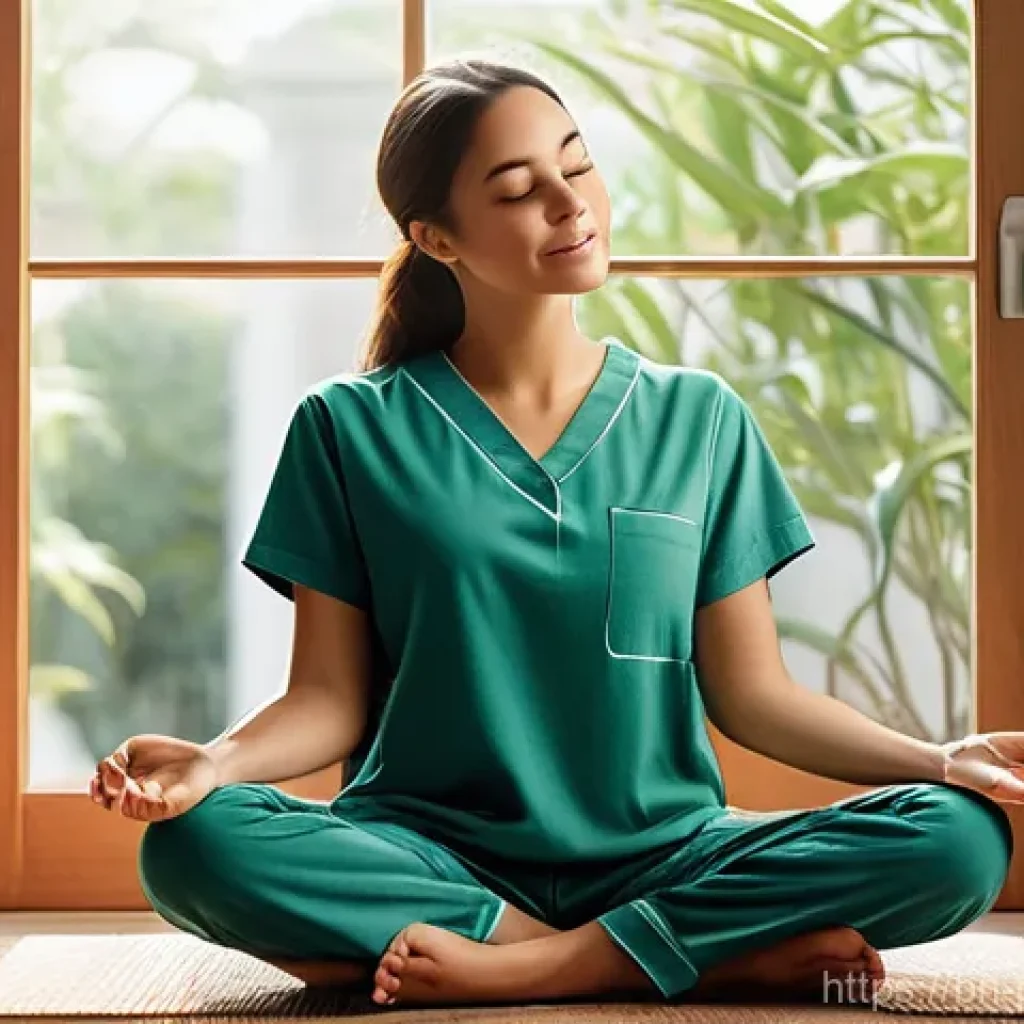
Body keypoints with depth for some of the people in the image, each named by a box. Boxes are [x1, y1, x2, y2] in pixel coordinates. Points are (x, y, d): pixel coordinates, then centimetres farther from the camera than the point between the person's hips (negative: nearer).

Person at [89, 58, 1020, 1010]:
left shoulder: (700, 419, 8)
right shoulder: (350, 427, 4)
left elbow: (751, 692, 7)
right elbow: (330, 698, 1)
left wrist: (939, 758, -8)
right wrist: (215, 760, -20)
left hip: (657, 857, 1)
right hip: (431, 855, -1)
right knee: (192, 846, -32)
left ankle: (520, 968, -21)